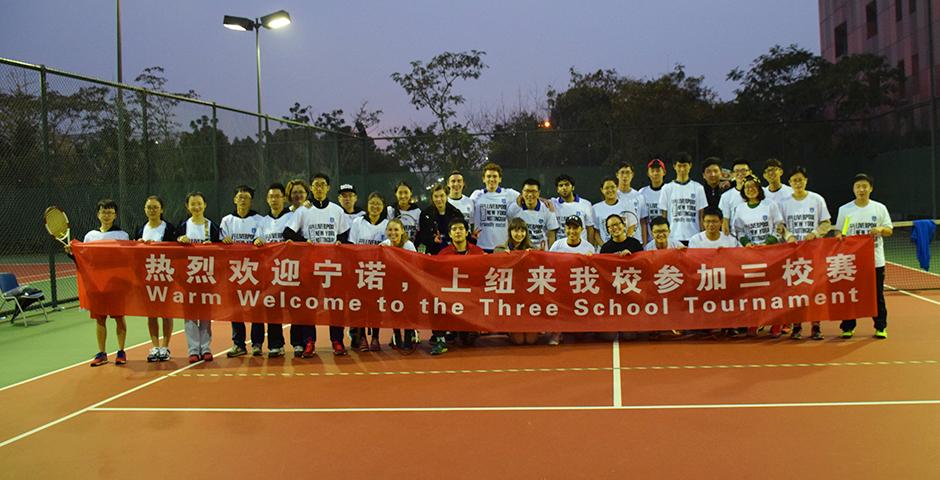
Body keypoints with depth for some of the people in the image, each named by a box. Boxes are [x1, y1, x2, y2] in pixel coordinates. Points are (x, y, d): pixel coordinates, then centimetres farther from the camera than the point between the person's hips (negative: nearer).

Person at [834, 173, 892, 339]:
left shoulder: (880, 208, 4)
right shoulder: (844, 210, 3)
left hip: (875, 260, 0)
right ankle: (848, 327, 14)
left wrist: (881, 229, -16)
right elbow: (839, 232, 8)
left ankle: (881, 327, 16)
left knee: (877, 295, 5)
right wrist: (839, 236, -14)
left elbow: (889, 231, 5)